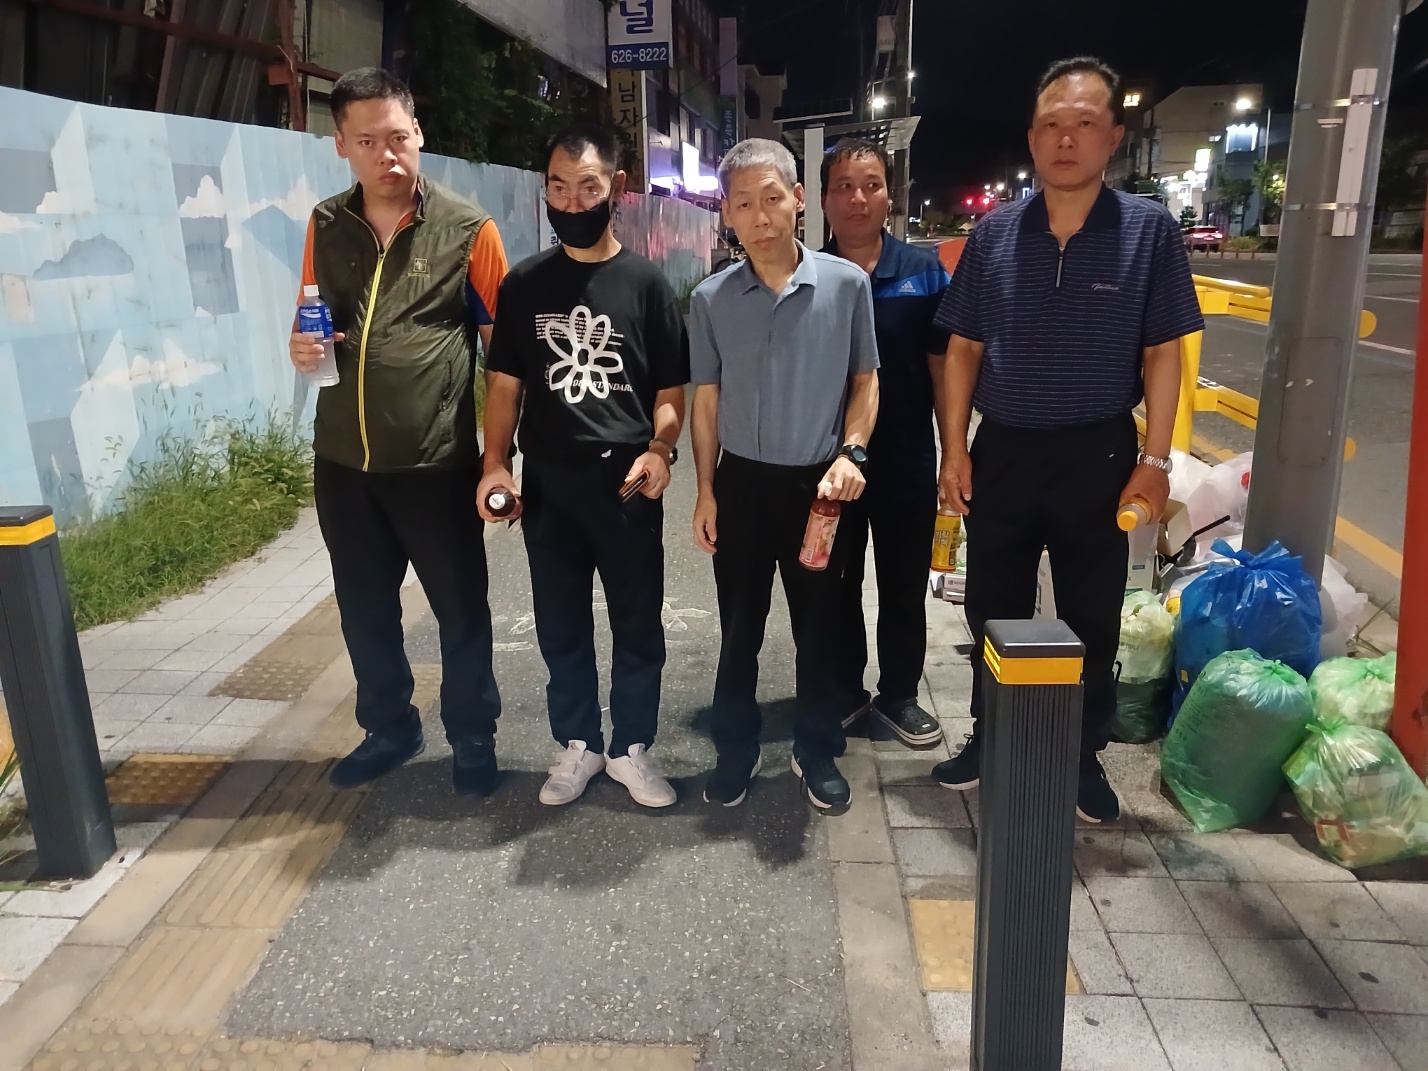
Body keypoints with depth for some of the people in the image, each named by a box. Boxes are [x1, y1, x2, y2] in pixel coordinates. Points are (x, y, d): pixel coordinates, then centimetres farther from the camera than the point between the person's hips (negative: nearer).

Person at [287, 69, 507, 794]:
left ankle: (473, 736, 29)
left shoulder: (467, 228, -7)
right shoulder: (325, 226, 6)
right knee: (364, 609, 16)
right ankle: (389, 729, 37)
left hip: (437, 462, -4)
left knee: (460, 610, 8)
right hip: (342, 461, 5)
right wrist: (303, 347, -5)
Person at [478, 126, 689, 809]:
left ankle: (631, 749, 27)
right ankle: (578, 746, 30)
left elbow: (671, 387, 0)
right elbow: (505, 382, 6)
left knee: (638, 626, 8)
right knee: (561, 627, 12)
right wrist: (494, 463, -6)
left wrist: (660, 451, -17)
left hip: (626, 486, -1)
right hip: (547, 484, 2)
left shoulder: (645, 282, 0)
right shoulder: (524, 283, 5)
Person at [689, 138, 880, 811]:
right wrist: (706, 491, 3)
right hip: (742, 482, 1)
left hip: (819, 485, -1)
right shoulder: (710, 299, -1)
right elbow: (706, 400, 5)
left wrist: (851, 454, -11)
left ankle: (818, 752, 29)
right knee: (739, 630, 11)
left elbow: (865, 381, 4)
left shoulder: (846, 284, -5)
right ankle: (736, 750, 29)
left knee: (819, 628, 11)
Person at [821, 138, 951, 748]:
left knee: (904, 589, 13)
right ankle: (843, 692, 32)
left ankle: (898, 695, 31)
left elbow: (942, 366, 0)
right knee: (836, 588, 14)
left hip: (908, 465, 0)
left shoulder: (924, 272, -3)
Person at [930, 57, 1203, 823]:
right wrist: (955, 448, -1)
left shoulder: (1148, 229, -4)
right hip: (1002, 448, 2)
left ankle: (1084, 756, 27)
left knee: (1092, 616, 9)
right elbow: (963, 348, 4)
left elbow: (1162, 355, -2)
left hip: (1097, 453, -1)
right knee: (993, 607, 12)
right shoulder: (994, 233, 1)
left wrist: (1155, 459, -7)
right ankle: (989, 735, 31)